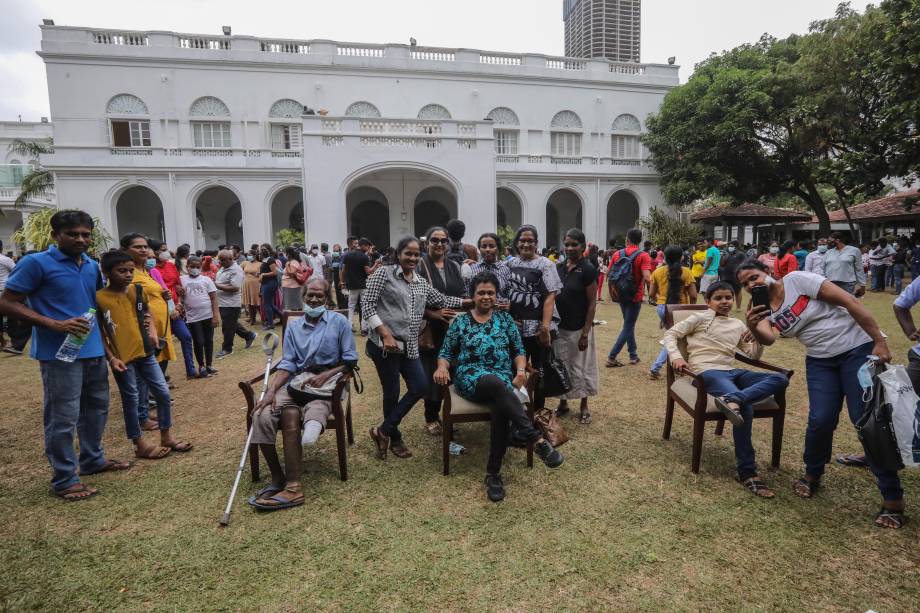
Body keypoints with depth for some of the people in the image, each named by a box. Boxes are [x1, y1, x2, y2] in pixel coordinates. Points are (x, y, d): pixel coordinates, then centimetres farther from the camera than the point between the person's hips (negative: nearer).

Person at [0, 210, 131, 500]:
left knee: (97, 408, 17)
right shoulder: (36, 263, -9)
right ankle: (64, 479, 12)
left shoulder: (93, 266, 10)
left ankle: (93, 459, 33)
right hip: (60, 353, -7)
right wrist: (56, 325, -20)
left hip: (94, 349, 7)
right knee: (63, 417, -1)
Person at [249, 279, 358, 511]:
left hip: (327, 381, -4)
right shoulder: (293, 326, 17)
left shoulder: (339, 321, 7)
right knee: (262, 415, -24)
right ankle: (279, 480, -13)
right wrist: (271, 391, -8)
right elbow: (288, 364, 8)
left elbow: (350, 360, 4)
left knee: (290, 415, -32)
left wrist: (325, 375, -11)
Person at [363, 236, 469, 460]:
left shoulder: (421, 282, 14)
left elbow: (441, 300, 21)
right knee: (392, 392, 2)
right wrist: (386, 334, -16)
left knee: (420, 386, 2)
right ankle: (394, 438, 25)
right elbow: (366, 304, -10)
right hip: (385, 344, -6)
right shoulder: (384, 273, -4)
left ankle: (383, 431, 15)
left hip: (408, 346, 6)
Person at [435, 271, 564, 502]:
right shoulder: (460, 321, 13)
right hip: (471, 377, -1)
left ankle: (493, 473, -20)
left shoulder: (505, 319, 16)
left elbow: (519, 350, 14)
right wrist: (442, 368, -9)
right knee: (496, 384, -39)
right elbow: (446, 353, 13)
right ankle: (537, 440, -45)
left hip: (502, 378, 2)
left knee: (501, 408, -34)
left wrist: (521, 369, -7)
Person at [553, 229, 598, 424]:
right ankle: (563, 402, 29)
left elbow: (592, 303, -11)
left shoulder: (588, 270, -11)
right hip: (559, 327, 5)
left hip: (579, 329, -5)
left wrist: (585, 333, -14)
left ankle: (584, 407, 22)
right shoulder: (558, 267, 4)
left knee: (580, 367, 6)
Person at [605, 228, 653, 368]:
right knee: (628, 327, 3)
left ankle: (633, 355, 24)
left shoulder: (617, 254, 0)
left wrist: (612, 294, 12)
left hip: (620, 295, 5)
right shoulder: (643, 256, -12)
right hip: (635, 296, -4)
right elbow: (647, 278, -23)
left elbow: (609, 276, 2)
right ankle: (612, 356, -5)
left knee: (629, 324, 19)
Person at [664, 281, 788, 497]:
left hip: (732, 371, 6)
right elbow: (671, 334, 3)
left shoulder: (738, 325, 24)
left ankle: (731, 399, -44)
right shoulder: (701, 318, 8)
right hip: (707, 371, -6)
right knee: (746, 407, -32)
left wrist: (759, 340, 2)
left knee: (780, 379, -19)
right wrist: (676, 357, -16)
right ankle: (747, 472, -26)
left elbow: (754, 355, 25)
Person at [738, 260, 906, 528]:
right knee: (820, 420, -8)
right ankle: (812, 475, 19)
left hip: (858, 348, -4)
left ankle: (893, 498, 7)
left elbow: (849, 301, -14)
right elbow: (768, 339, -19)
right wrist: (752, 328, -41)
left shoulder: (796, 280, -13)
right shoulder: (763, 310, 2)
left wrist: (880, 341, -18)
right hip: (820, 361, 4)